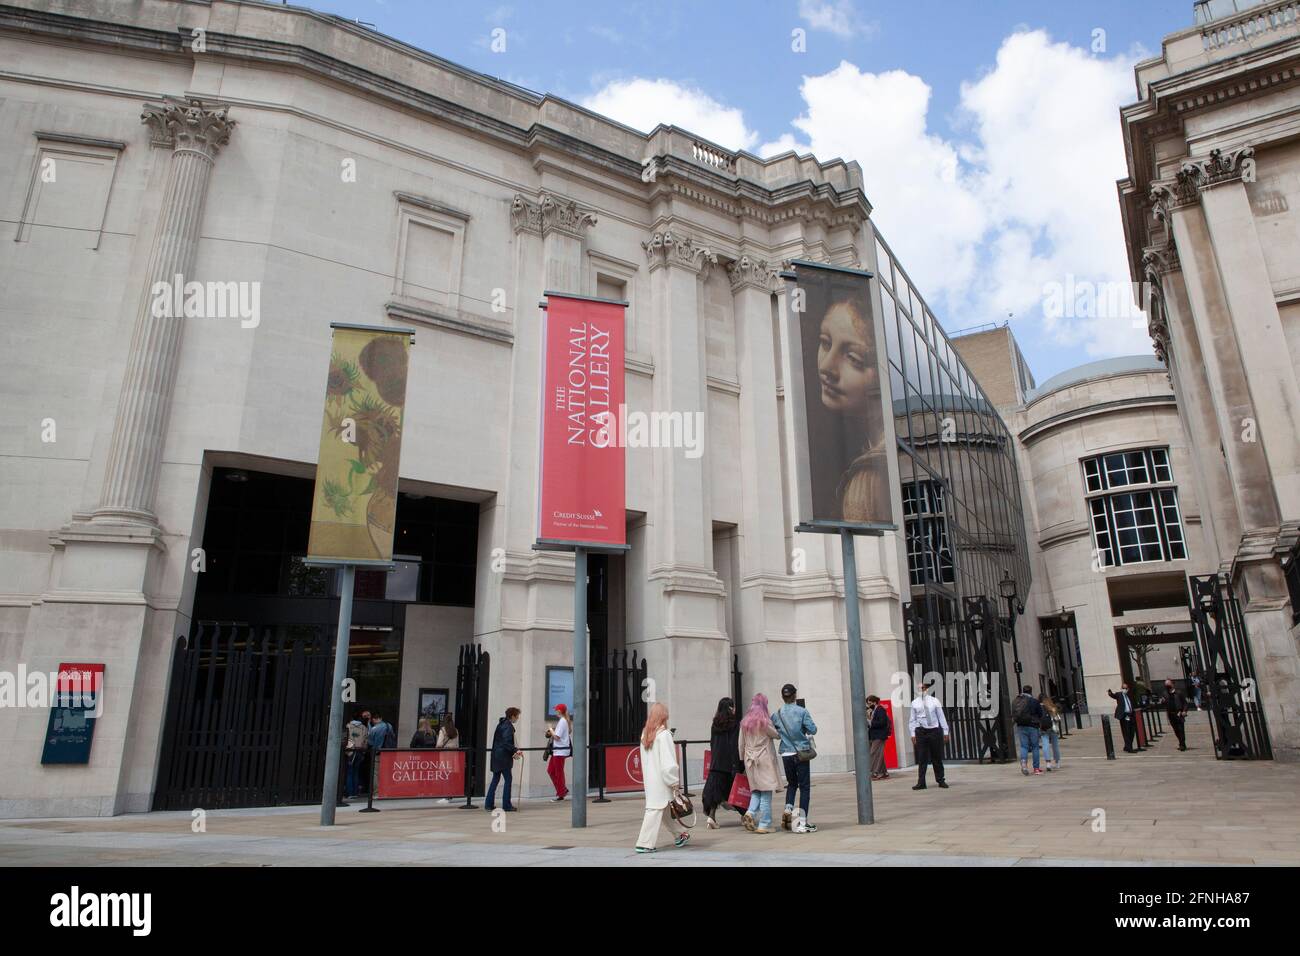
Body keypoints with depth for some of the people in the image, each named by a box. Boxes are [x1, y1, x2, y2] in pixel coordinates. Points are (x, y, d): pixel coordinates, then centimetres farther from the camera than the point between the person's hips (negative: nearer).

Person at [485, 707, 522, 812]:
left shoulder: (501, 724, 16)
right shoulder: (508, 726, -14)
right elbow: (507, 743, -22)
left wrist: (513, 752, 20)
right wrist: (516, 750, -26)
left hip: (496, 756, 9)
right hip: (503, 757, -9)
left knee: (495, 780, 12)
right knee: (508, 779, -1)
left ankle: (489, 804, 14)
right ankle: (506, 806, 1)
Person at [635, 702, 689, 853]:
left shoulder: (645, 734, 7)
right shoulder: (664, 734, -15)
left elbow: (645, 759, 10)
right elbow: (668, 762, -17)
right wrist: (674, 782, -9)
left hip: (649, 779, 7)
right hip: (661, 780, -7)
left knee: (666, 809, 15)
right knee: (655, 809, -3)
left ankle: (681, 833, 27)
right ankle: (644, 843, -2)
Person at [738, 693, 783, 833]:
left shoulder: (745, 722, 7)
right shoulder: (764, 721, -10)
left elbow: (741, 744, 11)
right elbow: (777, 735, -1)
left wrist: (743, 760, 19)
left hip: (750, 760, 5)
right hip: (764, 759, -5)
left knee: (756, 790, 14)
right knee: (766, 792, 1)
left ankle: (750, 812, -8)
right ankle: (764, 824, 1)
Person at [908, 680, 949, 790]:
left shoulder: (934, 701, 3)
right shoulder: (915, 703, 4)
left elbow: (941, 717, 5)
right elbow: (912, 720, 6)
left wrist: (945, 731, 2)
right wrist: (913, 734, 1)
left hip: (935, 730, 0)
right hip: (921, 731, 0)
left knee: (937, 758, 8)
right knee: (922, 758, -1)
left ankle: (940, 781, 20)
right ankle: (921, 782, 2)